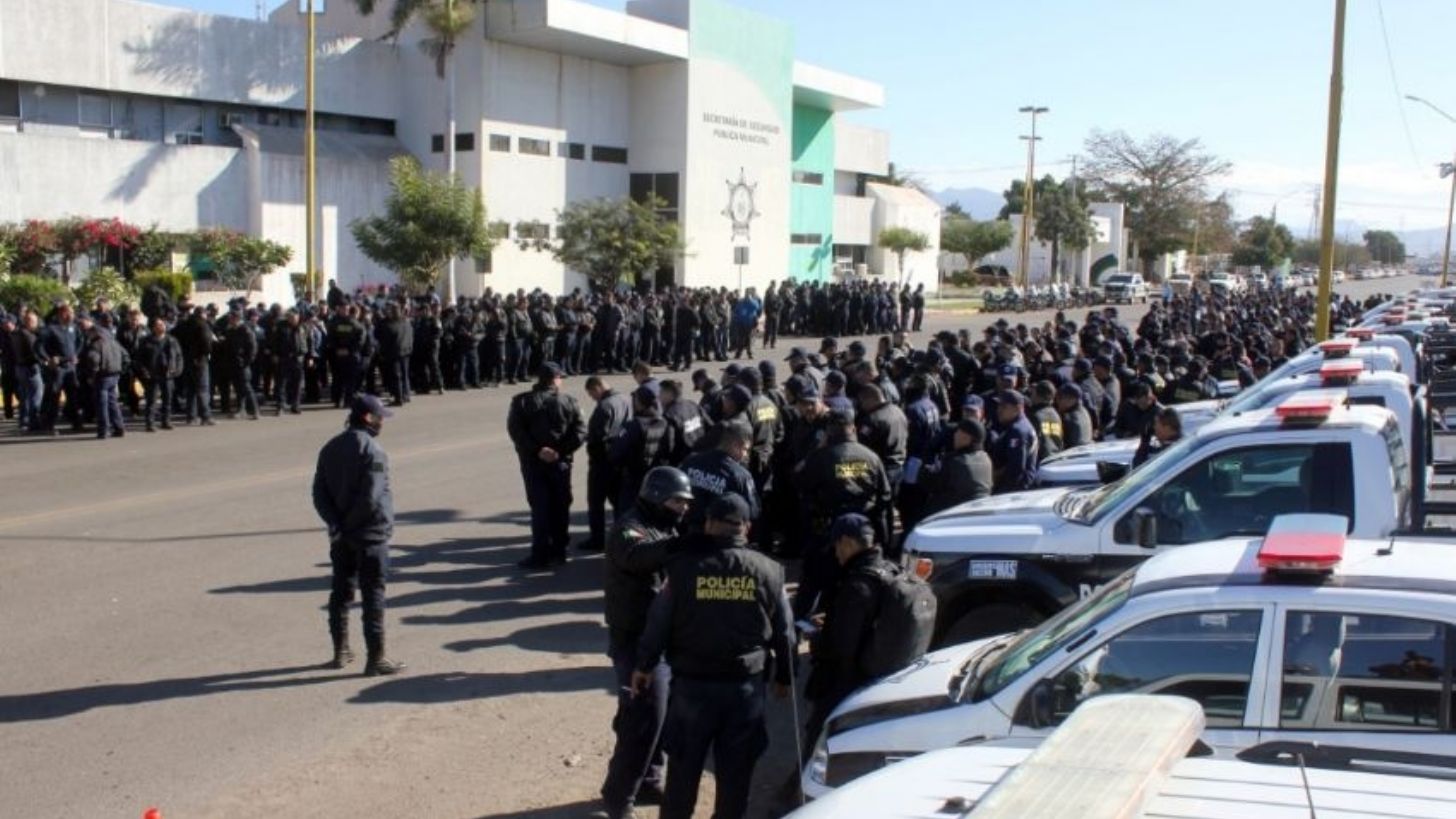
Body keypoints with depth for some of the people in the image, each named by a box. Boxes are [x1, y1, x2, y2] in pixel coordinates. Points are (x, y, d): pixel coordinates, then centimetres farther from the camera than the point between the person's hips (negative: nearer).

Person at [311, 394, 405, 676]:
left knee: (341, 591, 17)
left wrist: (336, 524, -4)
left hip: (341, 536, 7)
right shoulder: (372, 451, -16)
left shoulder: (330, 448, 8)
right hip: (370, 535, -7)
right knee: (373, 595, -2)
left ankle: (341, 651, 27)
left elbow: (319, 493, 3)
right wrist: (346, 523, -10)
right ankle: (376, 658, 0)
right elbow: (371, 497, -23)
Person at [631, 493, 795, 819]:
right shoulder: (768, 570, -3)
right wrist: (784, 676, 20)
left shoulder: (684, 566, -7)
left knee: (684, 765, 13)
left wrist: (644, 665, 14)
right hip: (746, 684, 1)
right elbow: (783, 632, 5)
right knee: (736, 769, 12)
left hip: (693, 682, -1)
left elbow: (658, 622, -1)